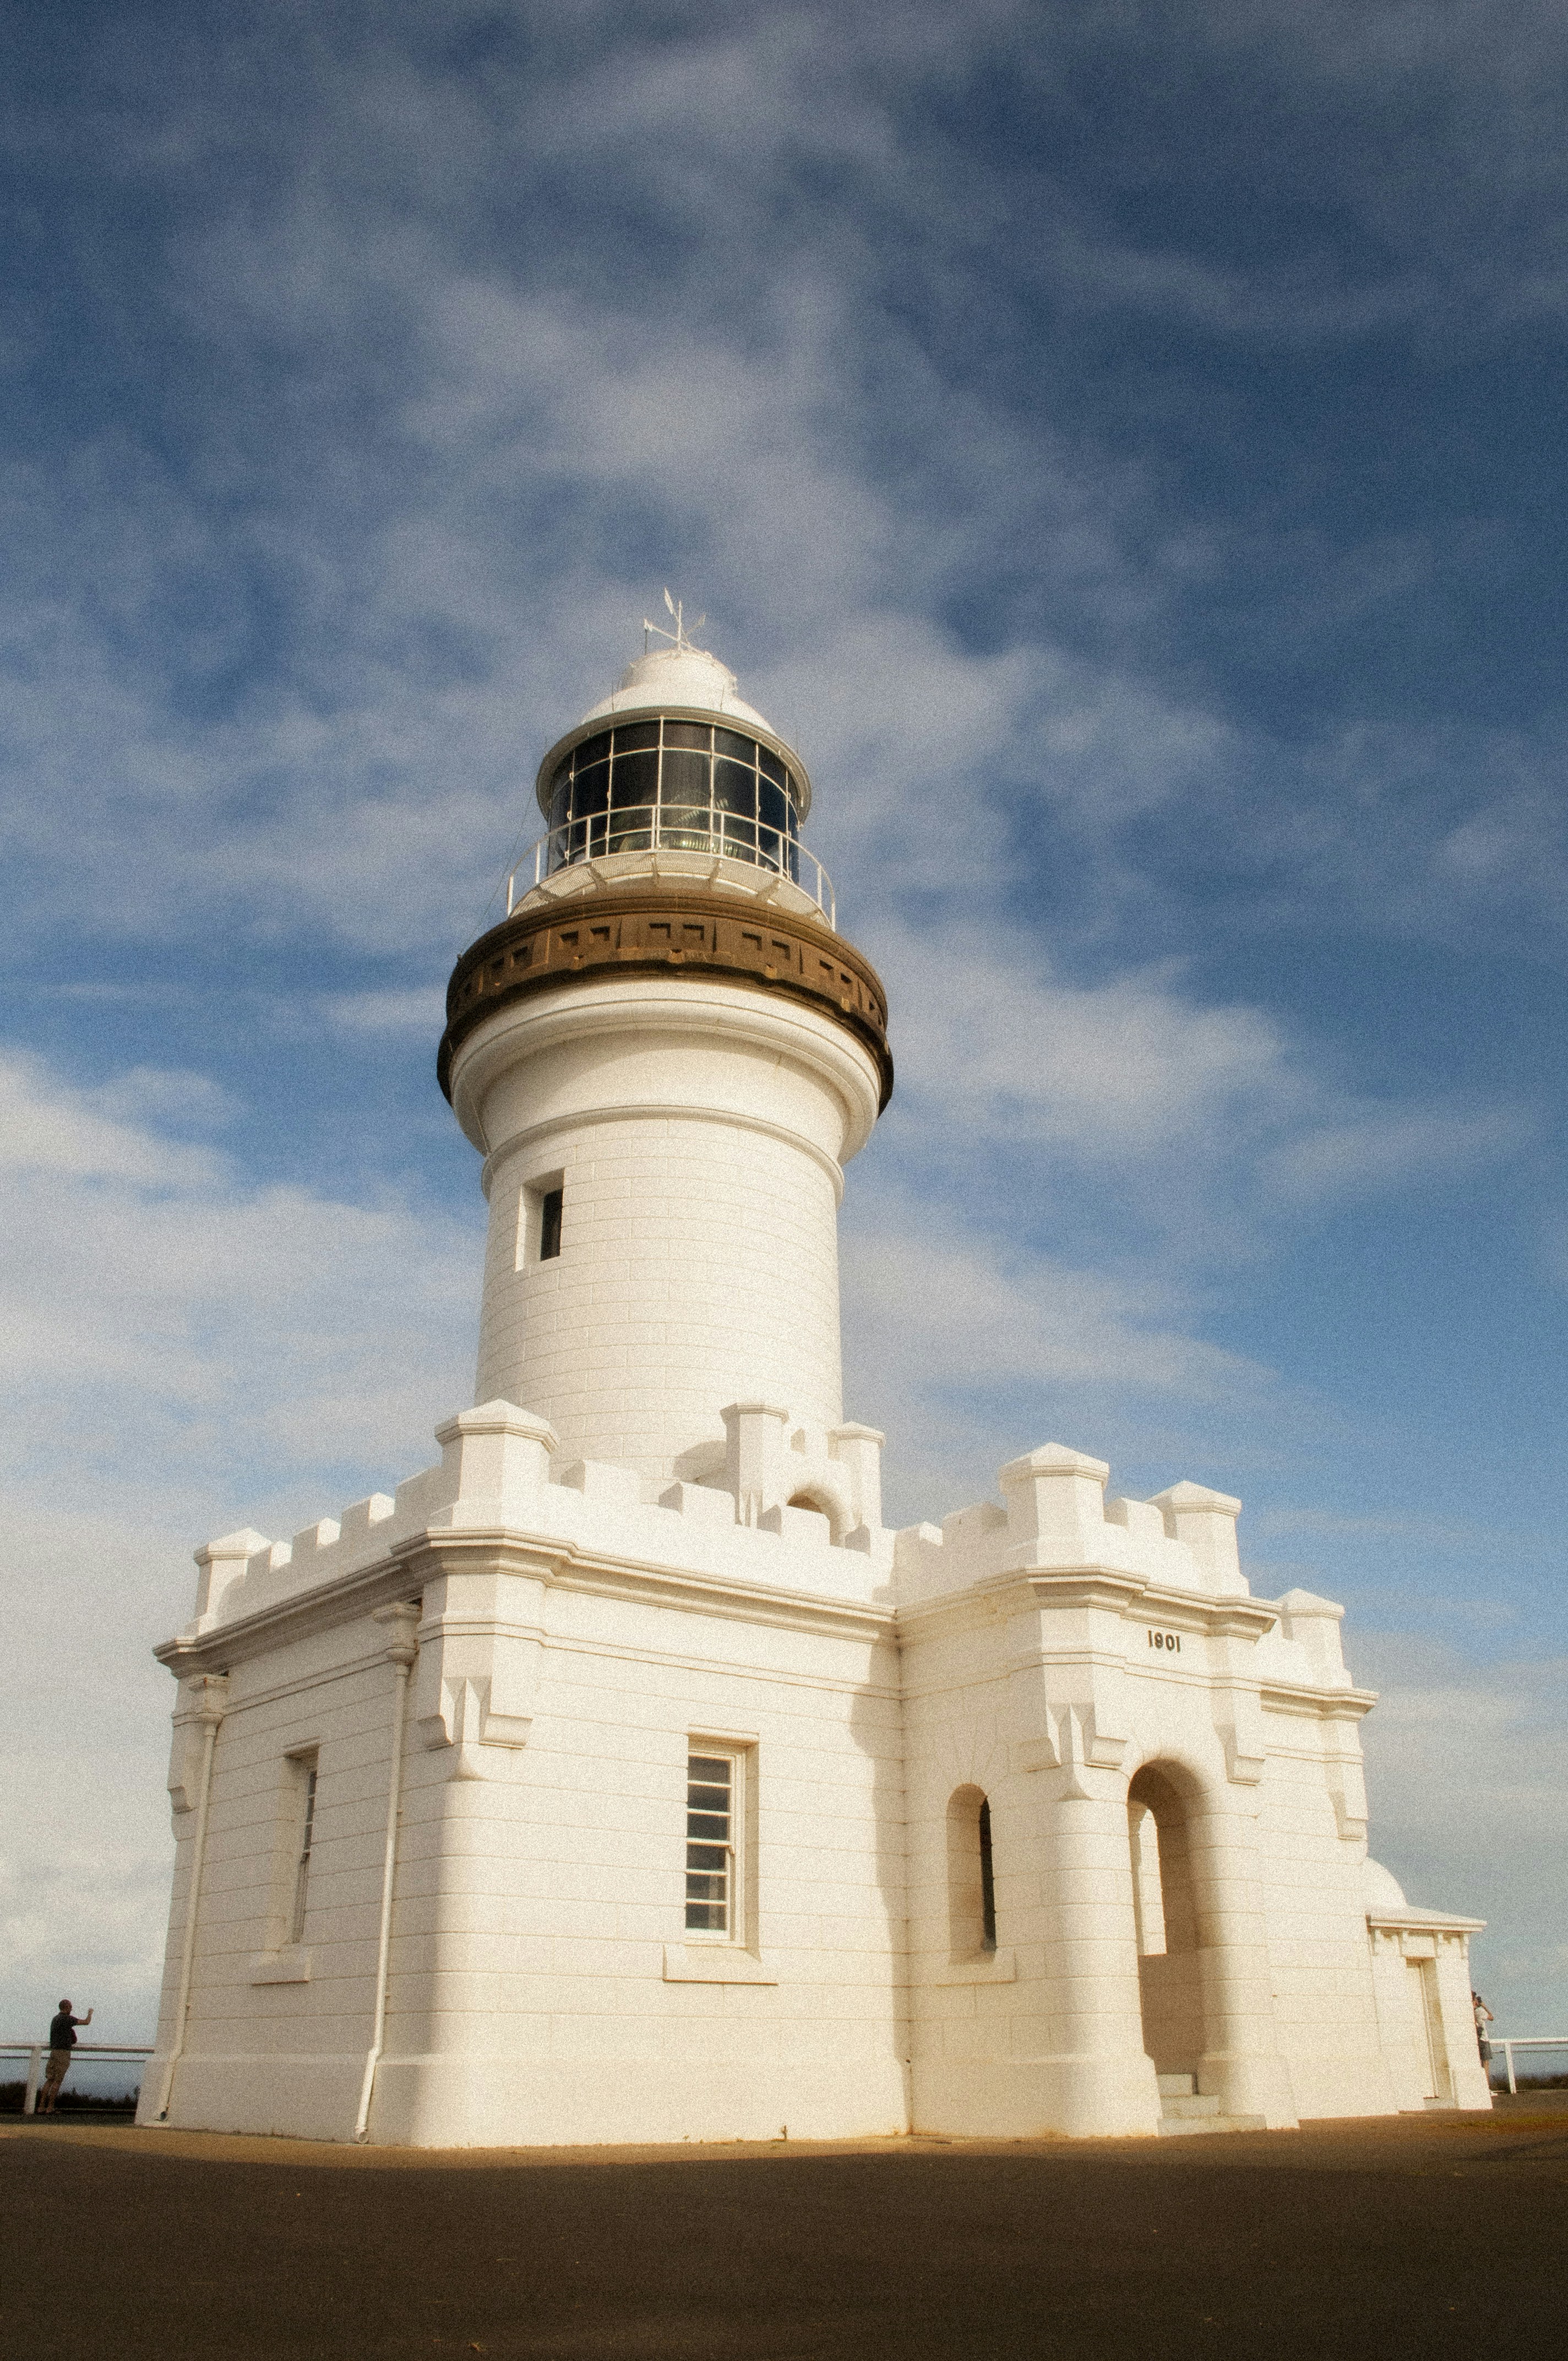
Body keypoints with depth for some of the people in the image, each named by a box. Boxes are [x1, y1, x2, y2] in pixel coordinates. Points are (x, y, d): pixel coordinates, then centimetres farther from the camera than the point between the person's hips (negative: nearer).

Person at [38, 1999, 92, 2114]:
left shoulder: (54, 2019, 15)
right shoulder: (67, 2019, -11)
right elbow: (86, 2022, -9)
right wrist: (90, 2013, 11)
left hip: (54, 2052, 8)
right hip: (63, 2053, -8)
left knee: (49, 2080, 7)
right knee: (57, 2081, -4)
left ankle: (42, 2107, 2)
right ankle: (50, 2108, -4)